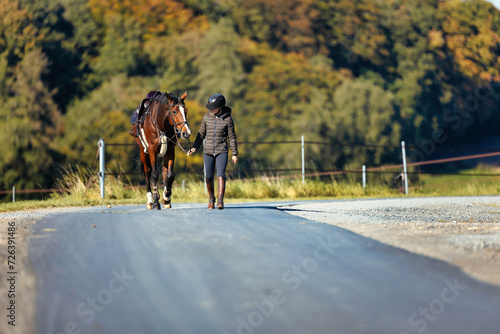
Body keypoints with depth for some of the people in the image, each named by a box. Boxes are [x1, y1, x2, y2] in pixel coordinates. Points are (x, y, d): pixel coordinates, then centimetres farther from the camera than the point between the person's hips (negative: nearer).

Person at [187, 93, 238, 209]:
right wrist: (195, 147, 0)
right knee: (209, 177, 6)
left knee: (221, 174, -16)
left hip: (222, 151, -2)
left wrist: (234, 154, 3)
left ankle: (220, 200, -18)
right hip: (208, 151, 2)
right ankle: (211, 198, 27)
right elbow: (201, 134, 10)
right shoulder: (206, 117, 1)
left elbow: (232, 137, 2)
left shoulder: (227, 119, -4)